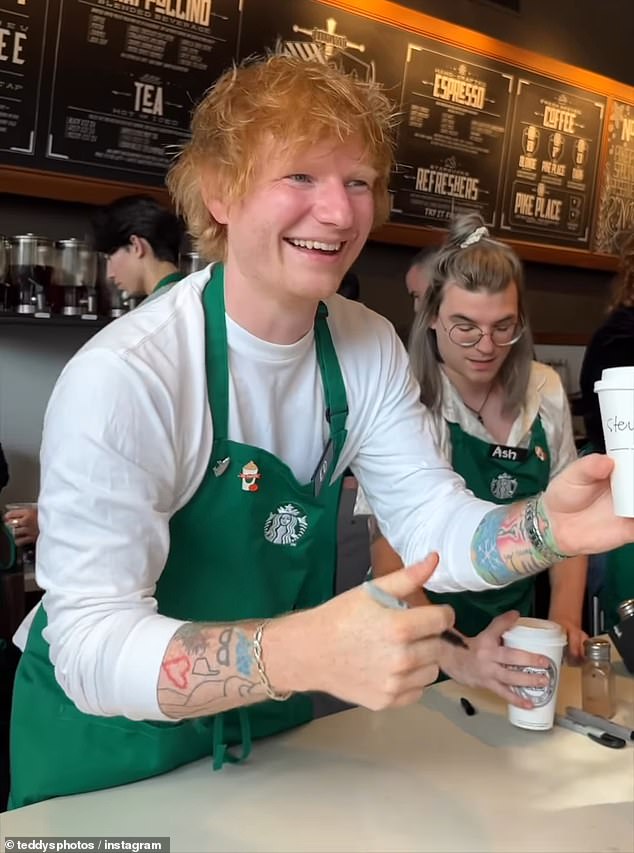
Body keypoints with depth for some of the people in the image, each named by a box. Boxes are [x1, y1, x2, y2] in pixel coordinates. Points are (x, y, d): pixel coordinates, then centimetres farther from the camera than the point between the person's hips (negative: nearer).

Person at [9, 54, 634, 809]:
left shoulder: (370, 349, -9)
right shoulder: (121, 378, -29)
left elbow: (434, 525, -12)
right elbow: (91, 643, -31)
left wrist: (544, 527, -32)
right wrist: (304, 654, -46)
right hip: (112, 755, -5)